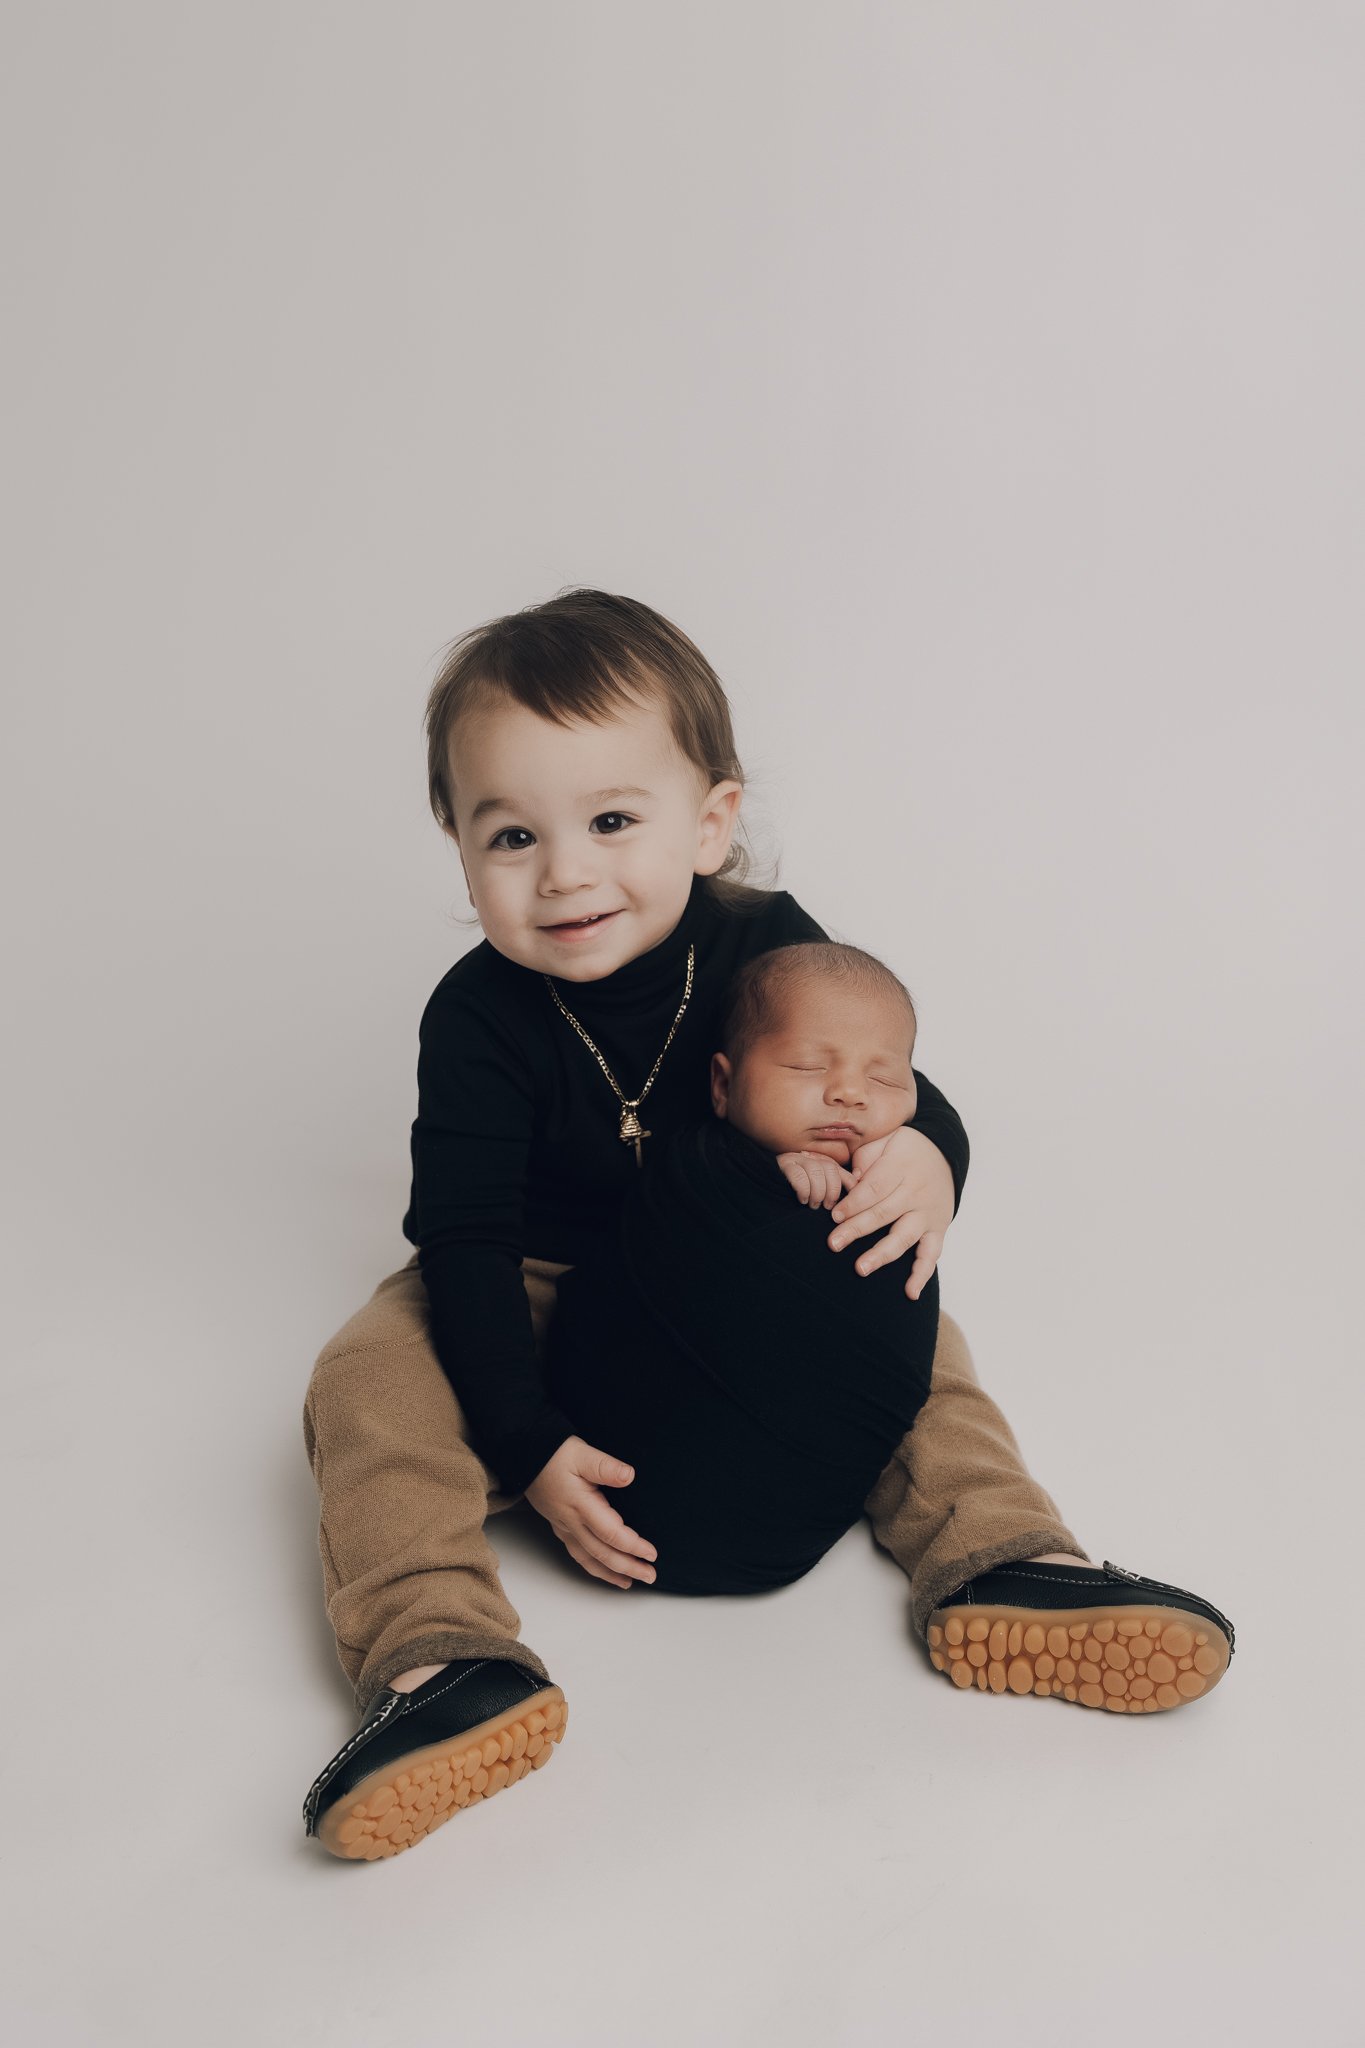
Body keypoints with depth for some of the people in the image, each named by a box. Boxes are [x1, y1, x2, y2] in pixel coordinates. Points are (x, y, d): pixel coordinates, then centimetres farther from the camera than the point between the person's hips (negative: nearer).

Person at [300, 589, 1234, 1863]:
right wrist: (530, 1446, -30)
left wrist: (928, 1159, -36)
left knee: (909, 1328, -11)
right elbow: (465, 1240, -22)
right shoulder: (480, 1022, -22)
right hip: (542, 1301, -2)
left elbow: (893, 1086, -9)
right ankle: (441, 1660, -36)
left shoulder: (771, 947, -16)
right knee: (370, 1378, -25)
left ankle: (1000, 1568, -14)